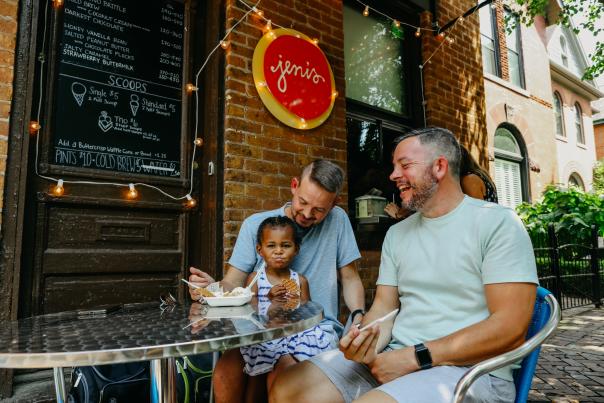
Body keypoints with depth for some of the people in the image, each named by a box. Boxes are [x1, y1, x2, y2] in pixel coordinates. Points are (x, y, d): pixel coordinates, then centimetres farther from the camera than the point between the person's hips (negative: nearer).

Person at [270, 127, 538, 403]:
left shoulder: (497, 223, -7)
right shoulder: (396, 233, 12)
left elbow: (511, 328, -14)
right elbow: (384, 306, 10)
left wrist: (416, 357, -17)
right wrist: (369, 344, -13)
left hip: (470, 369, -5)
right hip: (394, 357, 6)